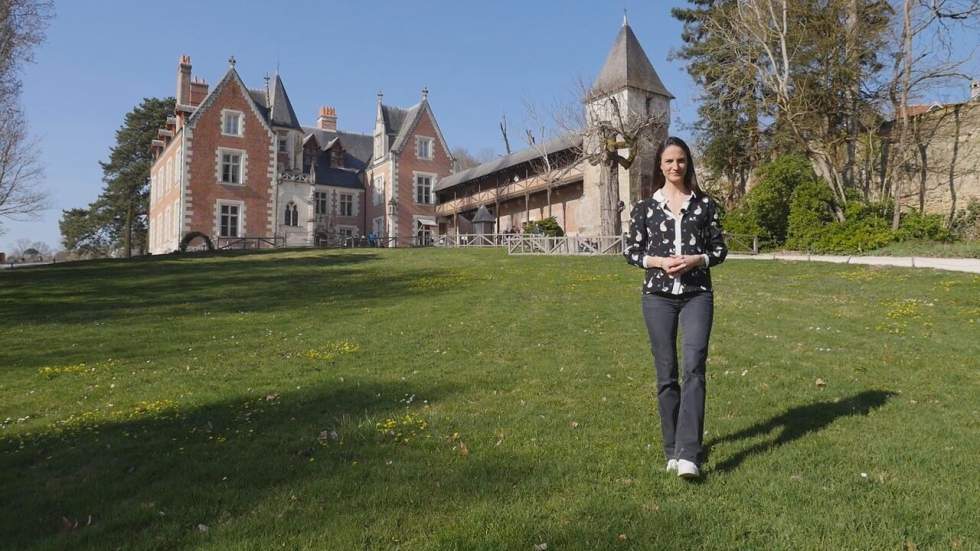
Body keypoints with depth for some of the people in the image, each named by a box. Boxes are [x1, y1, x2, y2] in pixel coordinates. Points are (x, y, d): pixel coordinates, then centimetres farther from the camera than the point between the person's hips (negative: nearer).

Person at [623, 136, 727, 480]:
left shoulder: (705, 204, 7)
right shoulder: (645, 207, 6)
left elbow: (720, 249, 9)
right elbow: (630, 252, 7)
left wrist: (696, 260, -11)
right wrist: (660, 262, -10)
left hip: (697, 295, 0)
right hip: (658, 296, 1)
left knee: (694, 367, -14)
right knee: (666, 373, 4)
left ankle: (688, 454, -16)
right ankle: (672, 450, 17)